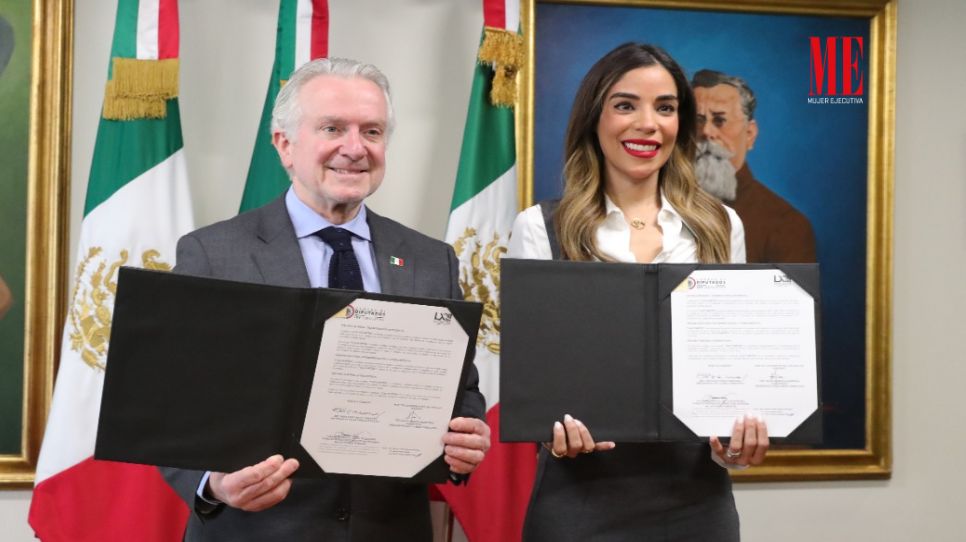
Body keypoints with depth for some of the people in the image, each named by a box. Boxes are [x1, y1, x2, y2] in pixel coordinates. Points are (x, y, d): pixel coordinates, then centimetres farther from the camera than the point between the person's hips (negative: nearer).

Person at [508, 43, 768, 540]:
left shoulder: (720, 227, 8)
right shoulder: (540, 229, 0)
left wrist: (742, 438, -10)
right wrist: (552, 425, -22)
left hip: (697, 496, 3)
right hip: (583, 497, -2)